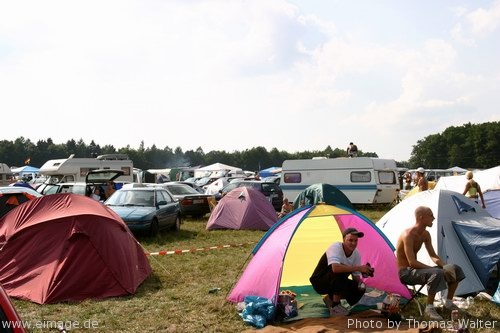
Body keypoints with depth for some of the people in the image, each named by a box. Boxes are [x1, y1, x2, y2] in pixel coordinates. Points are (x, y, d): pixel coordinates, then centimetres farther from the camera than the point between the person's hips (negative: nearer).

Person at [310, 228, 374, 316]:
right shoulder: (335, 247, -27)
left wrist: (360, 282, -24)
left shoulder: (356, 254, -6)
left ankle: (331, 298, 8)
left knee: (360, 289, -13)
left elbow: (356, 275, 0)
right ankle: (335, 307, -22)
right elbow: (335, 268, -46)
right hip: (319, 282, -7)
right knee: (341, 271, -34)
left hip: (336, 283, 7)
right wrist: (359, 268, -44)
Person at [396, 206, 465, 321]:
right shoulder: (408, 235, -25)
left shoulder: (425, 234, 5)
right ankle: (429, 308, -22)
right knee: (437, 273, -36)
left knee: (456, 269, 4)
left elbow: (433, 256, 9)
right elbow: (412, 262, -29)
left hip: (415, 269, 9)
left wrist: (444, 266, -11)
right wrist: (434, 268, -27)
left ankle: (449, 302, 16)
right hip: (405, 272, -9)